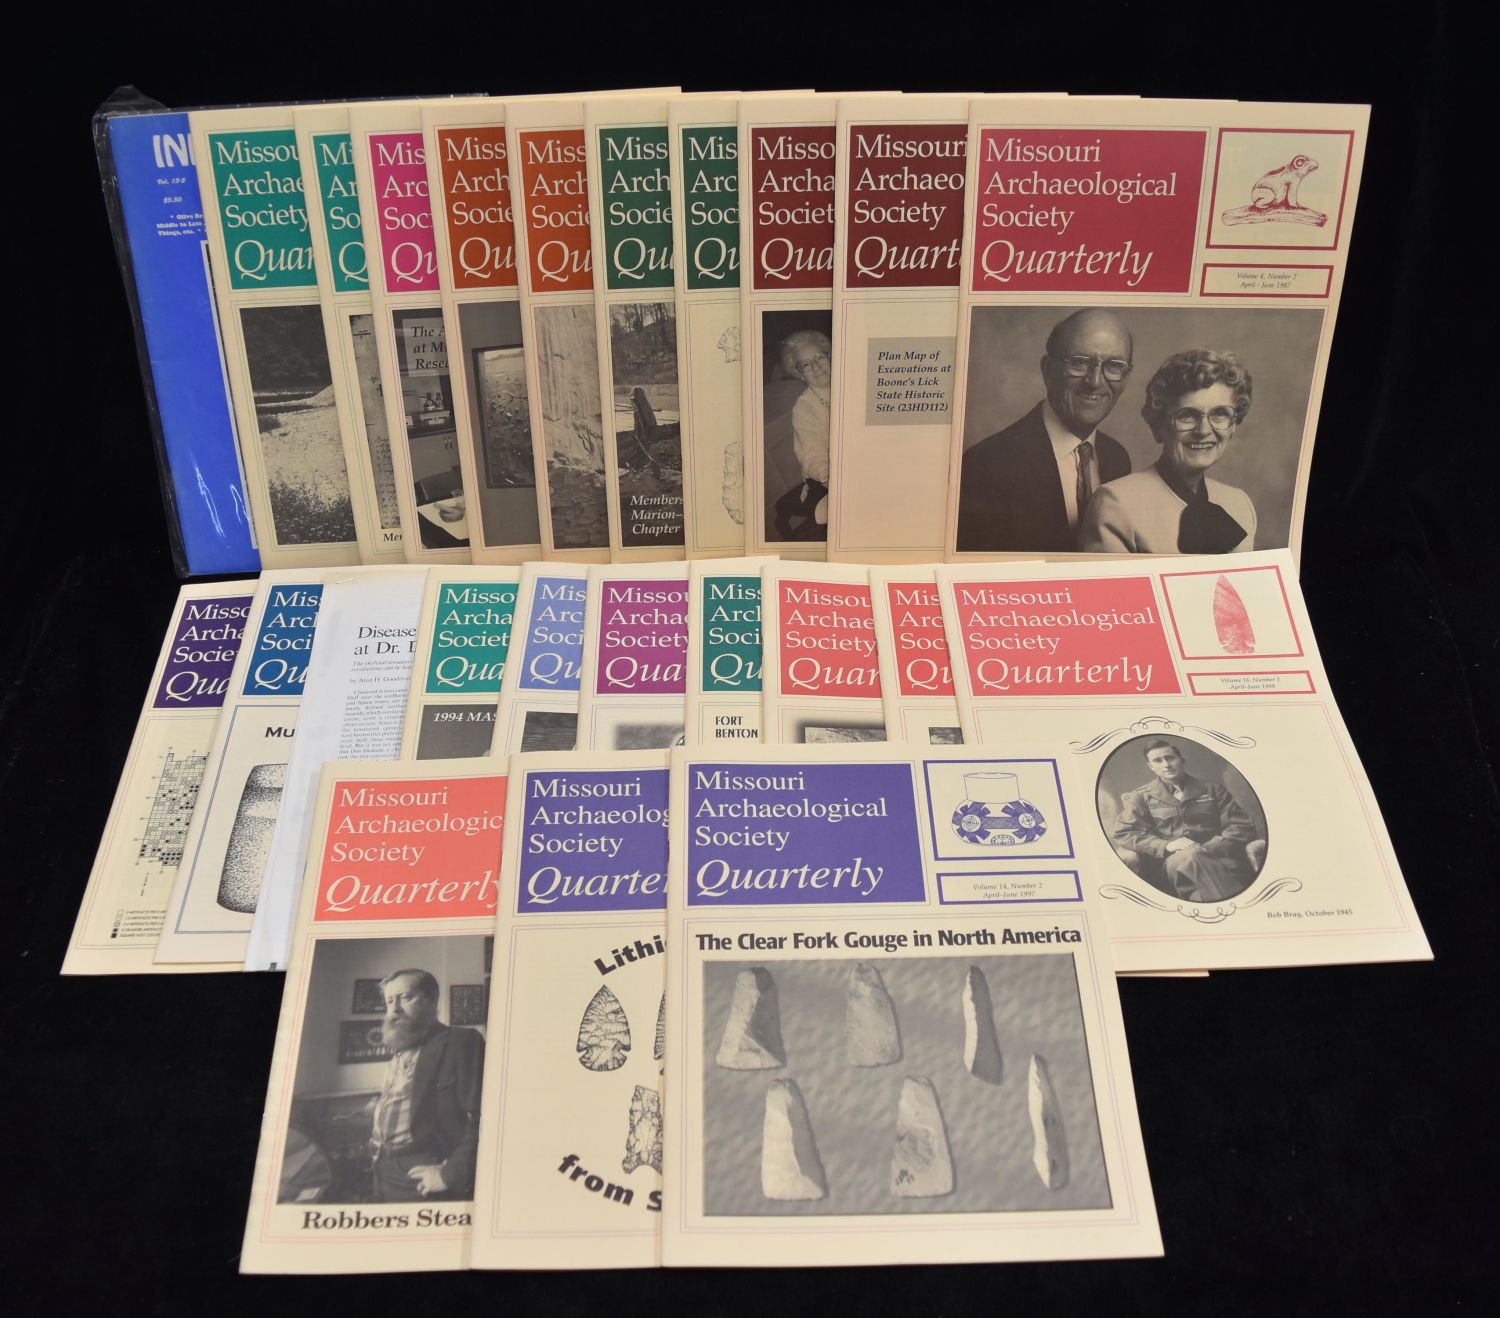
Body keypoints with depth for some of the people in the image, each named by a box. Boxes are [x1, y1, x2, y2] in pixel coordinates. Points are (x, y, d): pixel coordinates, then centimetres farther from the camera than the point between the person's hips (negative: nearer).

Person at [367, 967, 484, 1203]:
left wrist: (451, 1173, -21)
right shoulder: (398, 1055, 19)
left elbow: (483, 1117, -18)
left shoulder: (461, 1043, -9)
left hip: (424, 1182, -7)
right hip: (384, 1179, 7)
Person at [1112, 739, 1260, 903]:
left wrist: (1209, 849, -9)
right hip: (1172, 861, -1)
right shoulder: (1140, 797, 17)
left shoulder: (1212, 790, 20)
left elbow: (1241, 826, 11)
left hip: (1216, 858, 1)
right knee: (1185, 858, -38)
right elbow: (1123, 834, 3)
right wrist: (1166, 846, -15)